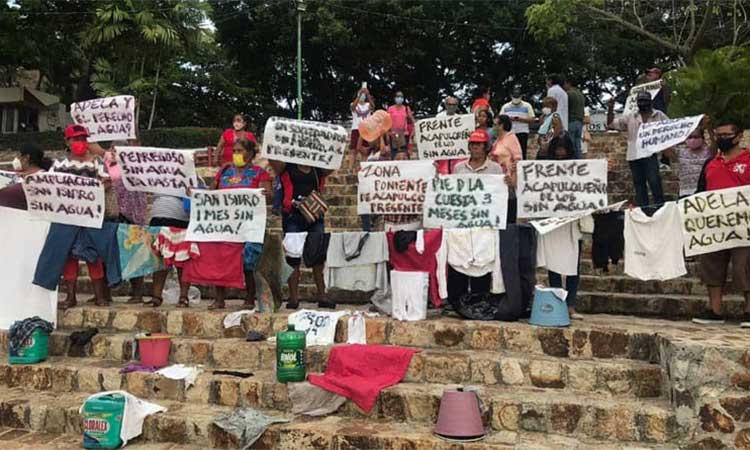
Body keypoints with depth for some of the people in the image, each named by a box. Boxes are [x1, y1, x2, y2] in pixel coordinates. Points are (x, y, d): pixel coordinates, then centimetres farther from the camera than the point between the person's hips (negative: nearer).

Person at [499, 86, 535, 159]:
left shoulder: (527, 106, 5)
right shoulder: (505, 107, 11)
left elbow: (532, 119, 0)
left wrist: (521, 119, -15)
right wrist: (509, 118, -11)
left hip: (522, 132, -2)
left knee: (522, 153, -4)